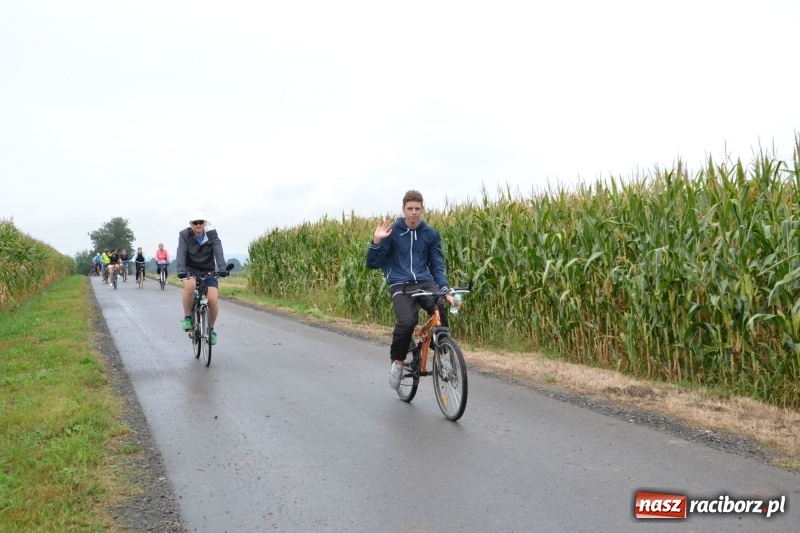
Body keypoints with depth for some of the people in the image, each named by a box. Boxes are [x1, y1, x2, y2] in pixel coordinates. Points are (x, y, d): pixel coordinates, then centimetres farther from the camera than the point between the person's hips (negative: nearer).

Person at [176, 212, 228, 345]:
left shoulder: (211, 234, -11)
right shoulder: (184, 235, -12)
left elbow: (218, 251, -23)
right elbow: (181, 253, -24)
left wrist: (222, 268, -39)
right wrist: (181, 270, -41)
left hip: (208, 270, 1)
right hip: (190, 269, -1)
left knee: (213, 300, -16)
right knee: (190, 285, -36)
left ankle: (211, 329, 10)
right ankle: (187, 318, -16)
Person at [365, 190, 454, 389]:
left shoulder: (431, 234, 8)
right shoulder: (392, 232, 0)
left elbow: (437, 265, 8)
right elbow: (372, 264, -1)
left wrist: (445, 290, -8)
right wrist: (376, 241, -18)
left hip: (425, 283, 2)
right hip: (401, 285, -2)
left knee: (442, 312, -29)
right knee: (407, 321, -30)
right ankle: (397, 361, -1)